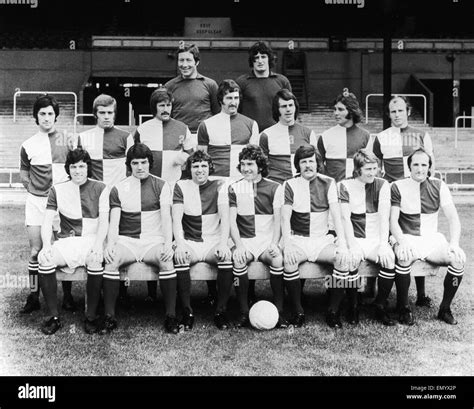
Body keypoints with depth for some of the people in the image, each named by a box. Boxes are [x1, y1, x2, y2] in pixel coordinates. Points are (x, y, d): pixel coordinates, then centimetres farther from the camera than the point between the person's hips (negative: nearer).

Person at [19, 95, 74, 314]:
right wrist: (32, 189, 5)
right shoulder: (28, 145, 6)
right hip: (36, 201, 1)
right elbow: (24, 173, 16)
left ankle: (67, 296, 11)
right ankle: (33, 296, 9)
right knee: (36, 251, 0)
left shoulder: (66, 141, 5)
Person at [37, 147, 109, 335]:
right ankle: (53, 316, -17)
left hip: (92, 239, -2)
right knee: (44, 258, -29)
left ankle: (91, 316, -20)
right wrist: (46, 244, -16)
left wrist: (98, 245, -19)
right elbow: (47, 221, 3)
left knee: (96, 260, -36)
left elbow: (103, 221, -2)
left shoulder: (100, 188, 6)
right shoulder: (58, 190, 10)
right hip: (66, 241, 2)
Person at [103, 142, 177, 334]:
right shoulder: (118, 189, 10)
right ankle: (109, 317, -21)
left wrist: (168, 243, -21)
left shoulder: (161, 186, 7)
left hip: (154, 240, -1)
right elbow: (114, 222, 2)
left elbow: (166, 217, -4)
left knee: (167, 260, -32)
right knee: (111, 260, -30)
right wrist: (110, 244, -18)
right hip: (126, 240, 1)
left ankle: (171, 316, -23)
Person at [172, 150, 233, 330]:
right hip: (189, 242, 0)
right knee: (179, 257, -32)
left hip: (213, 242, 0)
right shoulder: (181, 186, 5)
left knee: (227, 256, -31)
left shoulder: (219, 185, 4)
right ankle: (187, 312, -21)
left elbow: (225, 216, -8)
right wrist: (180, 244, -24)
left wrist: (223, 243, -23)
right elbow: (176, 219, -6)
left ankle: (221, 310, -19)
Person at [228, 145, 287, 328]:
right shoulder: (234, 188, 10)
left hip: (267, 241, 0)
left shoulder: (274, 188, 8)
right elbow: (231, 220, 2)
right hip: (244, 240, 1)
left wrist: (274, 243, -13)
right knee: (238, 259, -33)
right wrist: (239, 245, -14)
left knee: (278, 259, -33)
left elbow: (277, 220, 4)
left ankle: (279, 311, -21)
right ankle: (244, 312, -22)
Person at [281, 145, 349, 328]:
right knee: (288, 261, -33)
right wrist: (287, 244, -23)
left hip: (322, 240, 1)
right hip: (297, 239, -1)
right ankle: (297, 311, -16)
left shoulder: (328, 183, 4)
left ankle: (333, 311, -13)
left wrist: (342, 243, -19)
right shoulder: (290, 185, 2)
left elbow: (336, 214, -5)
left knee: (343, 258, -28)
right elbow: (285, 217, -7)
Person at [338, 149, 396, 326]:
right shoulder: (345, 186, -1)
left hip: (375, 240, 2)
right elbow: (345, 218, -8)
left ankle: (380, 307, -9)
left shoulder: (382, 185, 3)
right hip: (354, 238, -2)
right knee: (350, 259, -32)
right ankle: (353, 308, -10)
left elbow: (384, 217, -5)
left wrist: (383, 244, -19)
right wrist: (352, 246, -21)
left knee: (389, 258, -28)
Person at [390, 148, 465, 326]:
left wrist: (454, 243, -17)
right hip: (407, 238, -3)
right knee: (404, 258, -37)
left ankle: (445, 309, -6)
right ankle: (403, 308, -14)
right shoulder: (398, 187, 0)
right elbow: (393, 221, -7)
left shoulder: (439, 186, 6)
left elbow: (453, 218, 0)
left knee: (459, 258, -24)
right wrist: (402, 242, -26)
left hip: (432, 239, 3)